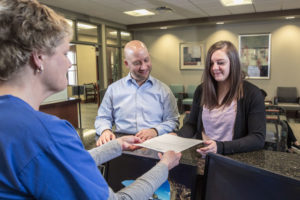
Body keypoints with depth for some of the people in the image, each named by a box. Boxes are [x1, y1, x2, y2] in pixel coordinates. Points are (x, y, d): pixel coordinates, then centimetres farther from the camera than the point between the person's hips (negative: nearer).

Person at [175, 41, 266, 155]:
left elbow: (258, 139, -14)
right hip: (202, 158, 3)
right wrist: (177, 137, -12)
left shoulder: (252, 93, -8)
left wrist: (221, 147, -28)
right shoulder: (201, 90, 5)